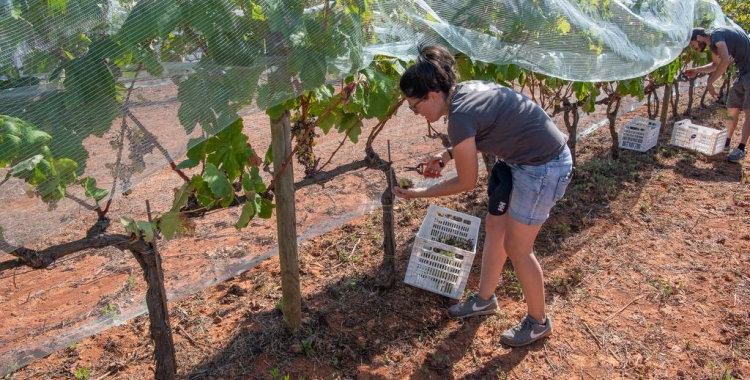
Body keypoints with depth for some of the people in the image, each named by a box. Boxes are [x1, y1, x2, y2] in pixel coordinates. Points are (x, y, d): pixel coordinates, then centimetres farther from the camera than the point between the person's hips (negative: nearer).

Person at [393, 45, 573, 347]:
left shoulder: (458, 116, -26)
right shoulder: (466, 89, -1)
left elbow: (466, 182, -15)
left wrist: (418, 194, -4)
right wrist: (448, 154, 6)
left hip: (544, 168, -10)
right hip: (521, 158, 10)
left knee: (516, 247, 4)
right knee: (494, 226, 18)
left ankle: (538, 322, 26)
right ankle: (485, 299, 37)